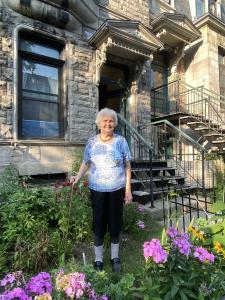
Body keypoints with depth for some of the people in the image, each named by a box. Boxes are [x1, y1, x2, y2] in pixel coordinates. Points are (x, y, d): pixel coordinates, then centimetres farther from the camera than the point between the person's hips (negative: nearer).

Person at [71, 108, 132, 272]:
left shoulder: (121, 141, -3)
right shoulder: (92, 142, 0)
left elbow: (127, 166, -1)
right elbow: (86, 163, 6)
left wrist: (128, 189, -4)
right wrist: (78, 177, -12)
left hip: (117, 189, 0)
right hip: (97, 189, 1)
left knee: (115, 222, 13)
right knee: (98, 223, 10)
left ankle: (115, 257, 35)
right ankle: (98, 259, 31)